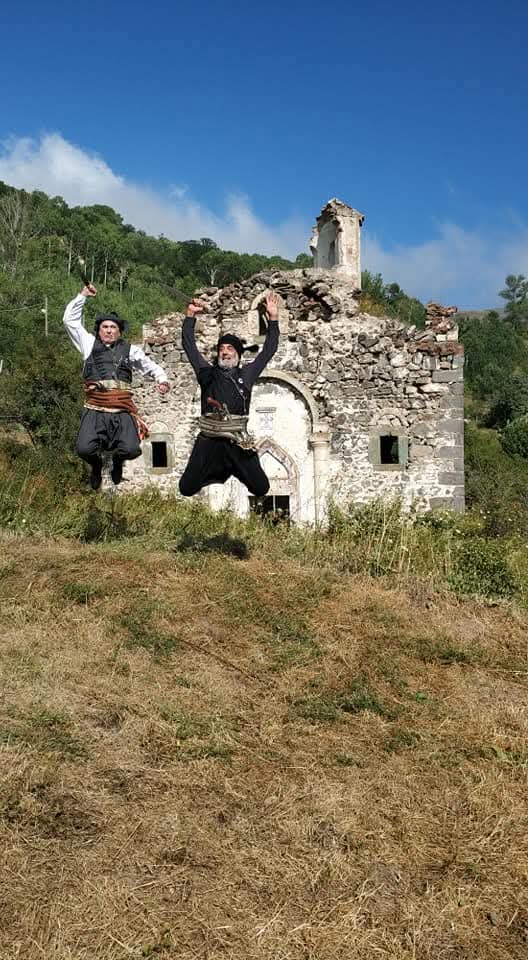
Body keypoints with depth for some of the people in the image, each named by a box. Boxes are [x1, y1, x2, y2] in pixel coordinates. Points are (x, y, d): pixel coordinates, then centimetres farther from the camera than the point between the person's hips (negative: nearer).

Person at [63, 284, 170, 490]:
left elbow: (151, 366, 22)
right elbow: (70, 319, 19)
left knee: (131, 450, -19)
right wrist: (82, 295, 17)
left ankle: (117, 460, 20)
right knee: (84, 449, -20)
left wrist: (161, 379, 2)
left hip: (122, 411, 0)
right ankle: (97, 465, 18)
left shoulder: (129, 350, 20)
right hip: (94, 410, 0)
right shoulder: (90, 344, 19)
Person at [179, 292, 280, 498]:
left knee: (261, 489, -3)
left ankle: (236, 472, 29)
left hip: (238, 442, 0)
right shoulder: (208, 373, 13)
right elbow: (189, 346, 14)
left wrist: (273, 317, 9)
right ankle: (215, 473, 27)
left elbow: (268, 350, 14)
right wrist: (190, 316, 10)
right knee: (186, 489, -4)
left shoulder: (246, 374, 14)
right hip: (208, 442, 0)